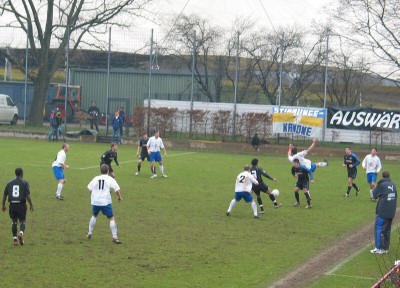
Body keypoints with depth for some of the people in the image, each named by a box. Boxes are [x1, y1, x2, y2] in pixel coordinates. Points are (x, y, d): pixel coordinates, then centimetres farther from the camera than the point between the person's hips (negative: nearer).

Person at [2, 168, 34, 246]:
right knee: (22, 221, 10)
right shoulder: (25, 183, -3)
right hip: (21, 205, -2)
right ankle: (21, 233, -18)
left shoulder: (10, 183, 7)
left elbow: (5, 195, 9)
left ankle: (15, 238, 10)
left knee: (14, 222, 15)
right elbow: (28, 195, -10)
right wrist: (31, 205, 1)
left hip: (12, 205, 2)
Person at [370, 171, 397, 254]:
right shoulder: (393, 185, 6)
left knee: (379, 229, 1)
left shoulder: (382, 185, -12)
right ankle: (386, 248, 18)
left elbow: (374, 195, -1)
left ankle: (379, 248, -2)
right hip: (391, 212, 6)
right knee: (387, 230, 14)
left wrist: (374, 189, 16)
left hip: (383, 212, -6)